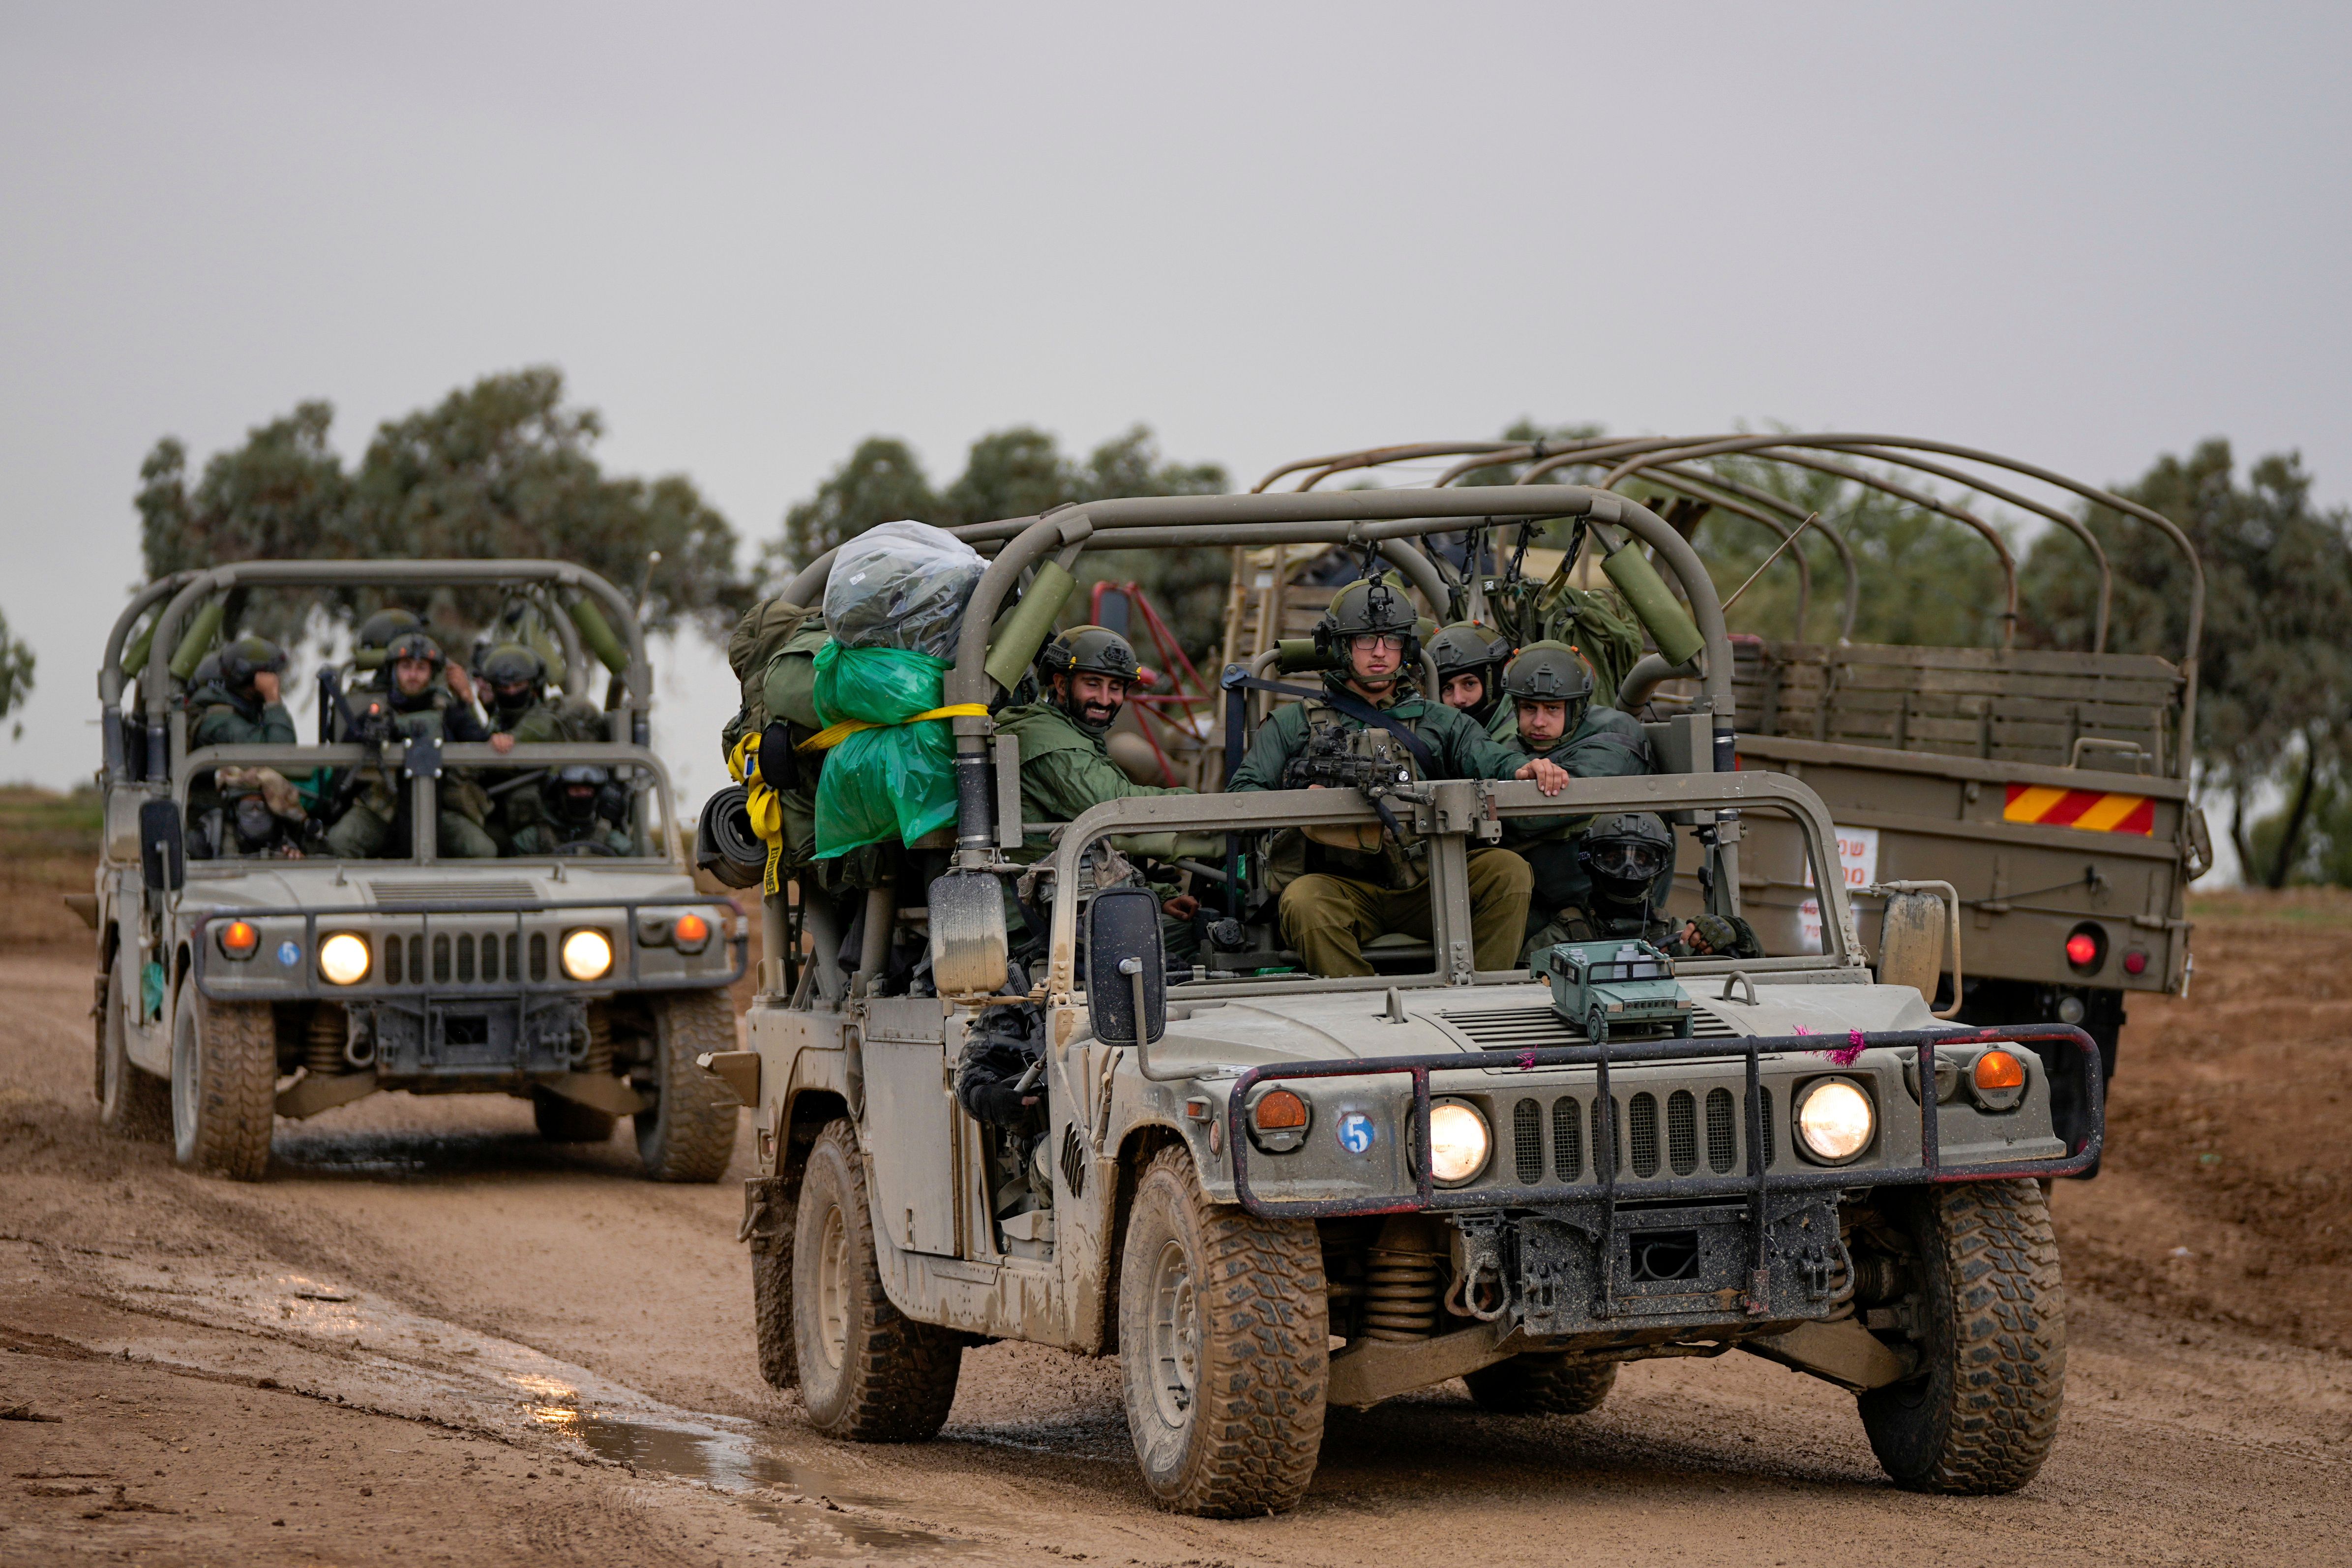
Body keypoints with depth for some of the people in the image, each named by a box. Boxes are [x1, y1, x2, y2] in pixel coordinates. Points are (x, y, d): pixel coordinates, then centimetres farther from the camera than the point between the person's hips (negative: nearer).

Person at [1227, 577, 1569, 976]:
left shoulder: (1438, 722, 21)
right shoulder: (1294, 725, 16)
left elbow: (1489, 758, 4)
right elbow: (1243, 792, 6)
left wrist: (1525, 767, -21)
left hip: (1422, 888, 2)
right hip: (1340, 886, -2)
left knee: (1507, 869, -21)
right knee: (1304, 901, -36)